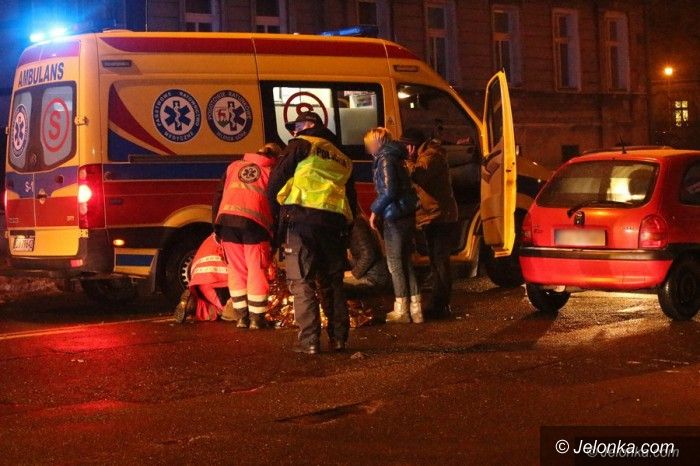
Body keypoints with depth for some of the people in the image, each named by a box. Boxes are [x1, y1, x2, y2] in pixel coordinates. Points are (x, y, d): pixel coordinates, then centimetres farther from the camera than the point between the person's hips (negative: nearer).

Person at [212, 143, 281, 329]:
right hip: (254, 223, -3)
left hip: (227, 221, 3)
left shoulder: (234, 166, 23)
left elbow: (218, 197, 20)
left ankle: (242, 315, 17)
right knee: (257, 272, 7)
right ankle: (256, 318, 10)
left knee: (237, 270, 13)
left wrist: (216, 227, 21)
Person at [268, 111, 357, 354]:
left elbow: (277, 180, 0)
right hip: (335, 222, 5)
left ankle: (309, 341, -11)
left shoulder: (301, 145, 9)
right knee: (332, 283, 14)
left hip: (302, 218, -5)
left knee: (302, 282, -5)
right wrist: (345, 231, 25)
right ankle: (339, 338, 13)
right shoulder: (343, 159, 27)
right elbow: (352, 200, 23)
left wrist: (276, 213, 13)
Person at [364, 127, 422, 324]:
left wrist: (375, 211, -8)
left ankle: (401, 311, 3)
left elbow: (389, 191, -20)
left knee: (395, 263, -1)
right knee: (405, 262, 13)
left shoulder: (385, 159, -11)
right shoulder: (395, 158, 17)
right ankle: (415, 309, 15)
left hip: (395, 217, -9)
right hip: (406, 215, 9)